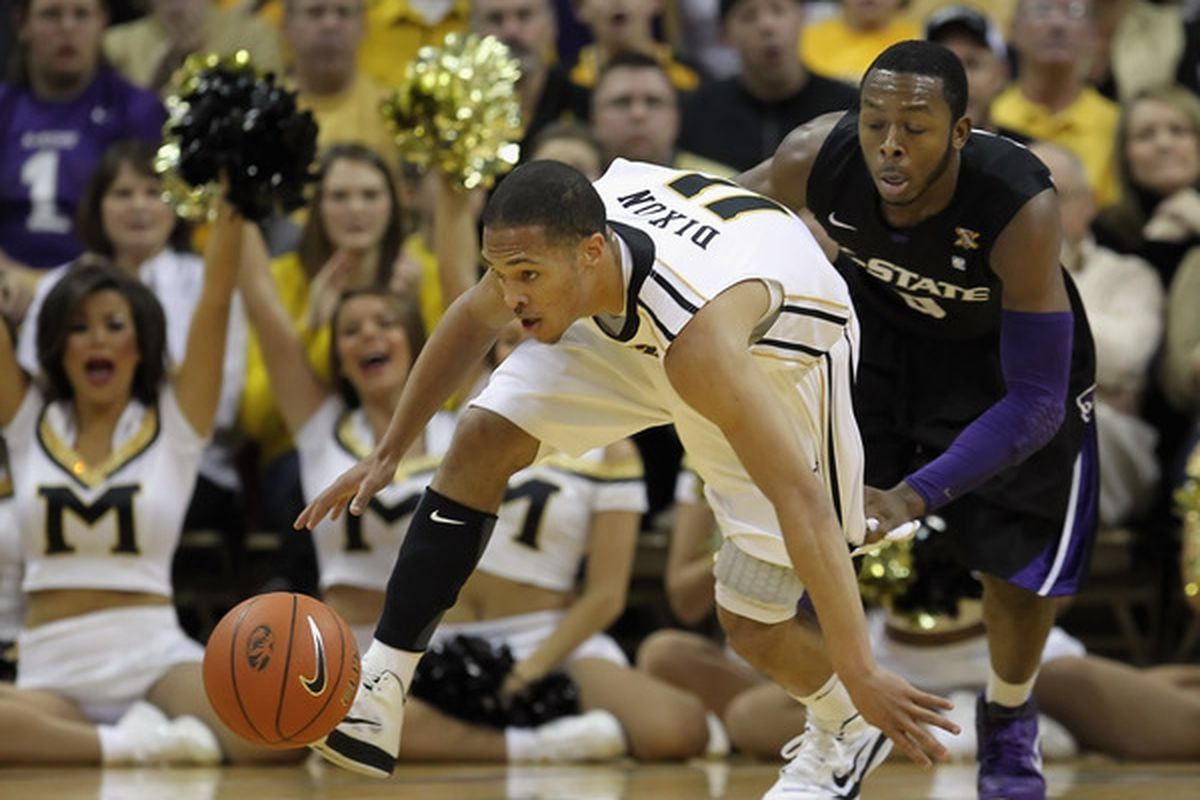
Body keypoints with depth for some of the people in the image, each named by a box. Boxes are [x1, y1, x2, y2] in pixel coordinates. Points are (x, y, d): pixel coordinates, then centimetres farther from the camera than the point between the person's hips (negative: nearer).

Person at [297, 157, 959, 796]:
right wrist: (388, 452, 1)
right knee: (482, 441, -12)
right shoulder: (545, 241, -28)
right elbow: (474, 320, -2)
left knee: (752, 625, -5)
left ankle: (848, 730, 30)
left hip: (782, 352, -6)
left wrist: (860, 674, -48)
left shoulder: (696, 335, -46)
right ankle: (377, 698, -8)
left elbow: (800, 498, -47)